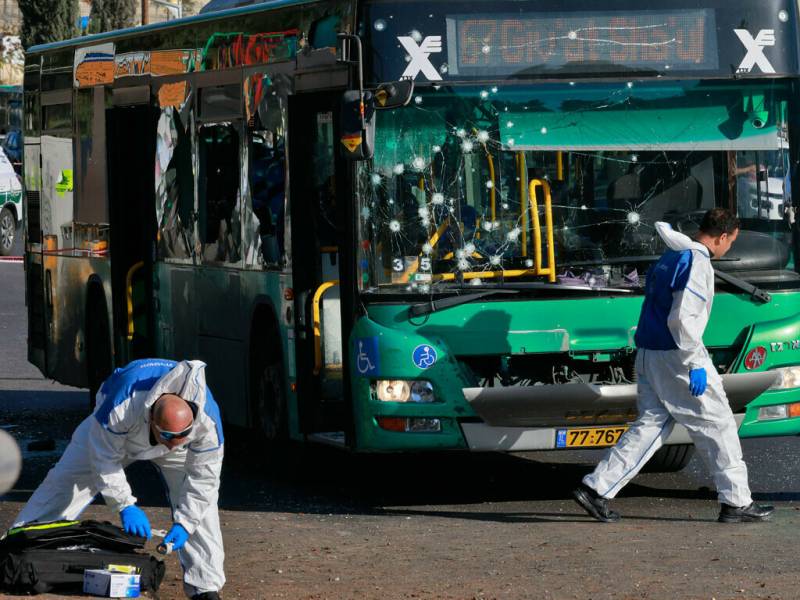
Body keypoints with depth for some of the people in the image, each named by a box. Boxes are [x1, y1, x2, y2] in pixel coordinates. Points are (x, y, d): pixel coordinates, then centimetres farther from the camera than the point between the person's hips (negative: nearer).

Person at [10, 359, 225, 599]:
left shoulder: (208, 422, -41)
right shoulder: (121, 408, -48)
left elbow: (203, 478, -27)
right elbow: (105, 459, -32)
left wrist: (184, 524, -32)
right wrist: (125, 505, -35)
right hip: (110, 435, -1)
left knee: (198, 503, -16)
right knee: (63, 482, -4)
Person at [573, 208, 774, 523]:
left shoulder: (669, 257, 9)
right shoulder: (697, 263, -15)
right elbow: (682, 318, -22)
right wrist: (695, 364, -21)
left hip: (648, 353, 9)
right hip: (676, 356, -9)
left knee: (651, 425, 9)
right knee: (717, 425, 1)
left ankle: (596, 488, 2)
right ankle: (737, 501, 6)